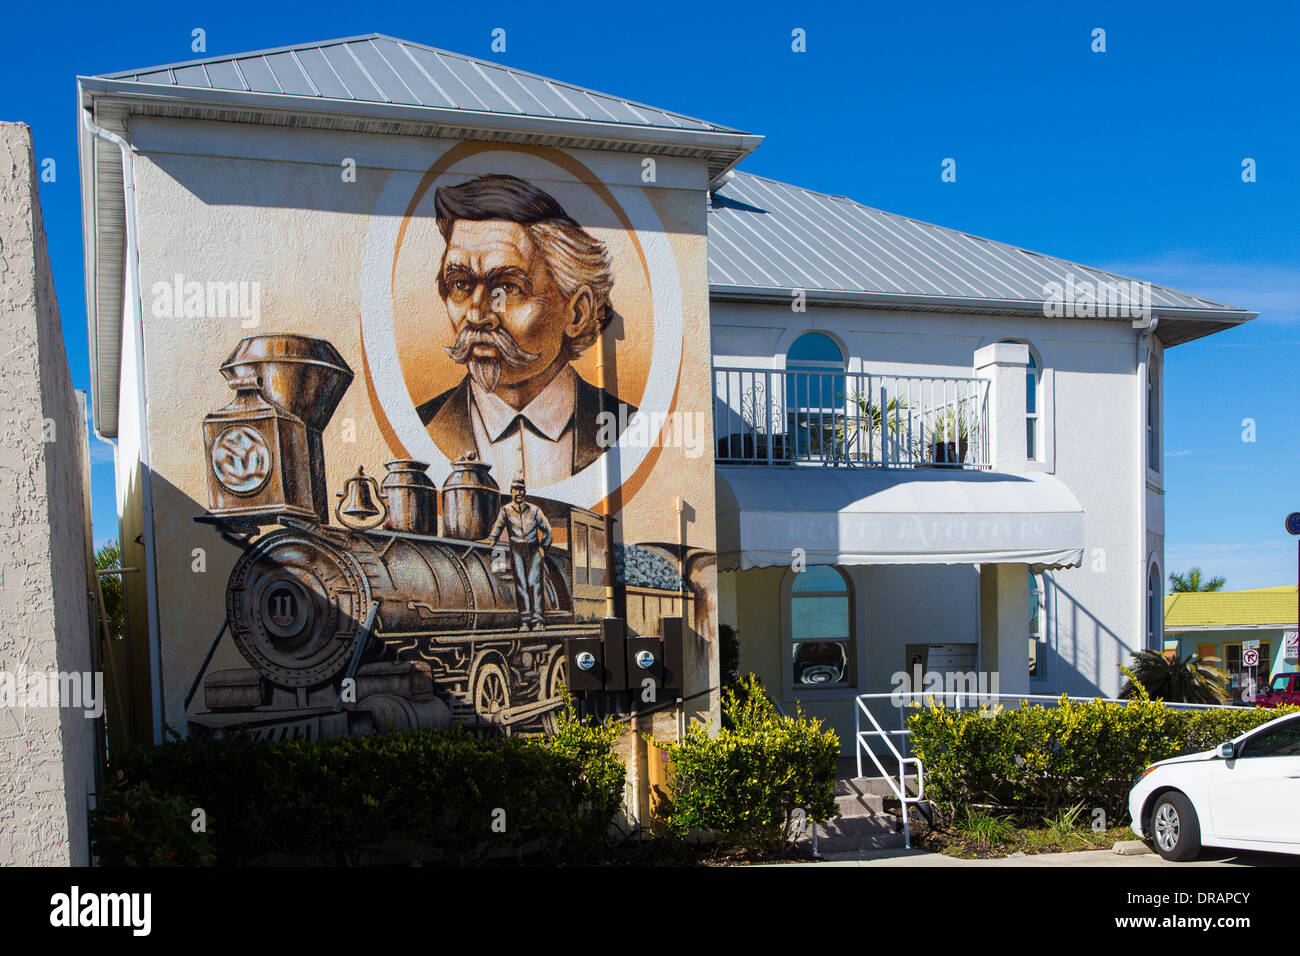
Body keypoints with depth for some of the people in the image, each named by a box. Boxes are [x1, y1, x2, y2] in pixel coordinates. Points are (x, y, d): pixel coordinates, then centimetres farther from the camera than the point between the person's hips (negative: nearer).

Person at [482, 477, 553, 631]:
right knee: (520, 584, -7)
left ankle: (538, 621, -16)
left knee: (534, 582, -11)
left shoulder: (534, 510, 10)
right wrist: (492, 538, -23)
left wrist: (543, 548, 8)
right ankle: (525, 620, -7)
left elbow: (547, 530, 17)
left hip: (534, 549, 0)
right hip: (516, 550, 0)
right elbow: (498, 525, -5)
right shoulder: (506, 510, 9)